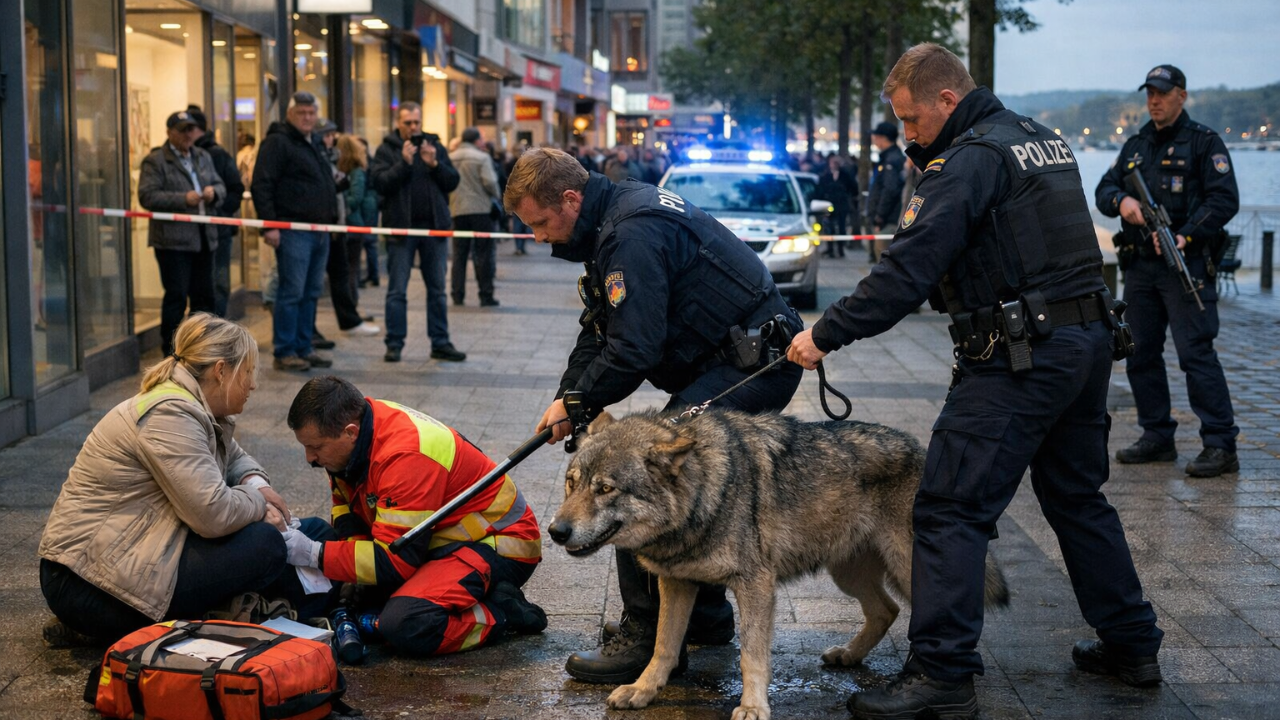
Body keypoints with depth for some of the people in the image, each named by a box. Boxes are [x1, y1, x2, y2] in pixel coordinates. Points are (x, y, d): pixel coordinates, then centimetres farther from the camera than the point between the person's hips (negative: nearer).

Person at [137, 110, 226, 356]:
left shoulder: (203, 158, 18)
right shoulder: (155, 161, -4)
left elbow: (220, 186, 20)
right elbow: (147, 196, -13)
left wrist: (214, 192, -5)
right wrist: (183, 199, -21)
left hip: (204, 238, 6)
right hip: (173, 240, -6)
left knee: (204, 296, 10)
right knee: (176, 296, -6)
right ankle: (171, 351, 2)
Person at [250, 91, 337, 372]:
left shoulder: (313, 145, 20)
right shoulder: (277, 142, -7)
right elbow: (261, 185, -14)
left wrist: (331, 218, 22)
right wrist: (268, 225, -20)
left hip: (319, 230, 9)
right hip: (293, 230, -9)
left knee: (311, 293, 11)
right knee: (291, 292, -7)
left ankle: (303, 348, 18)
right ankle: (284, 353, -1)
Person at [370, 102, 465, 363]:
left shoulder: (434, 146, 9)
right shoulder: (387, 150, 0)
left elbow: (453, 182, 4)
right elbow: (379, 183, -12)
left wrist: (435, 164, -12)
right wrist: (404, 163, -20)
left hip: (434, 225, 3)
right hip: (401, 227, -3)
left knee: (437, 289, 7)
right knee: (397, 290, 2)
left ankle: (440, 343, 13)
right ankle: (394, 344, 7)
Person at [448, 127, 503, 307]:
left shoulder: (449, 159, 6)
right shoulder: (482, 157, -7)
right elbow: (490, 182, -14)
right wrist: (496, 196, 4)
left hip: (458, 211, 4)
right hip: (480, 210, -4)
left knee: (459, 254, 10)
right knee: (483, 254, 1)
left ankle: (458, 294, 8)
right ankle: (486, 295, 1)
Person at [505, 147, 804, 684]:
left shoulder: (633, 236, -22)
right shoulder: (614, 222, 13)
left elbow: (634, 349, -25)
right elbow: (598, 331, 18)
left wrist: (577, 404, -11)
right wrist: (567, 398, 6)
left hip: (754, 368, -11)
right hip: (728, 362, 11)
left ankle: (646, 635, -10)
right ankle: (704, 616, 28)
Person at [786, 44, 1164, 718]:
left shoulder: (970, 159, -13)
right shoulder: (1044, 139, 15)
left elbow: (908, 269, -20)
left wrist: (826, 334, -15)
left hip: (1020, 357, -10)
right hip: (1089, 335, 10)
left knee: (951, 507, -7)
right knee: (1078, 497, 21)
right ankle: (1131, 644, 29)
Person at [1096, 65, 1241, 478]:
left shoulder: (1204, 143, -1)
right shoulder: (1135, 146, 18)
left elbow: (1224, 201, -8)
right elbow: (1104, 189, 15)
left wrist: (1184, 237, -19)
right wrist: (1121, 201, -8)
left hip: (1186, 263, -7)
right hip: (1140, 266, 7)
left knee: (1196, 352, -12)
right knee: (1141, 354, 9)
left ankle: (1221, 446, -10)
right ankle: (1157, 438, 19)